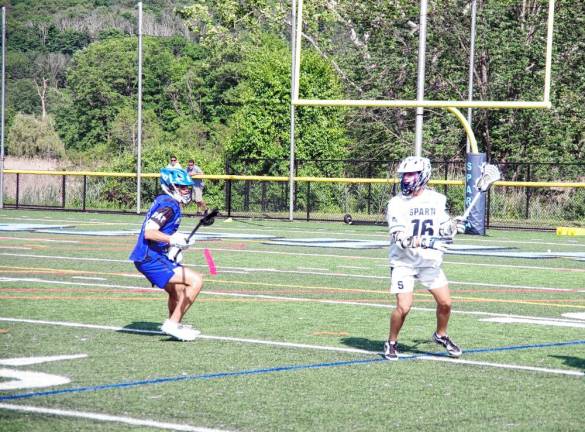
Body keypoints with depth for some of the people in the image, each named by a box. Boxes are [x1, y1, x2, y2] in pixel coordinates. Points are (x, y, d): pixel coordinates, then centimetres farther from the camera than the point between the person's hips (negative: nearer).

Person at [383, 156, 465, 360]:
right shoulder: (397, 203, -9)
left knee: (445, 303, 3)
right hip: (403, 261, -4)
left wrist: (452, 225, -11)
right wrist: (424, 242, -33)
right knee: (403, 307, -13)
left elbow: (443, 230, 11)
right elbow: (399, 237, -20)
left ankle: (441, 335, 30)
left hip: (430, 261, 4)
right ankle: (391, 343, 9)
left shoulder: (437, 200, 3)